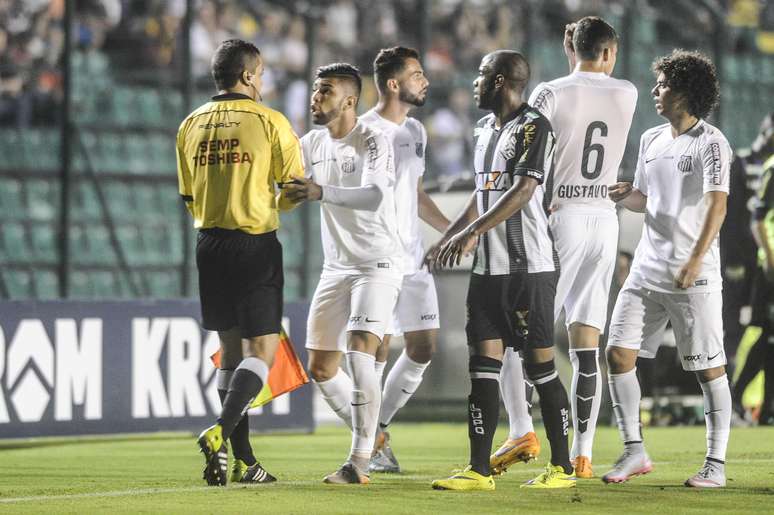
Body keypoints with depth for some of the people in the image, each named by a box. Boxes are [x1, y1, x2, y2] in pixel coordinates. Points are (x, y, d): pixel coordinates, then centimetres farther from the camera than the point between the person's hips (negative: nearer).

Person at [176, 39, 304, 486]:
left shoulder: (191, 125, 8)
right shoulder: (270, 121, -7)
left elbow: (189, 200, 13)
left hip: (210, 244, 5)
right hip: (256, 244, -5)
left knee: (232, 350, 13)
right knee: (261, 350, -3)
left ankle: (242, 459, 13)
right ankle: (220, 433, -25)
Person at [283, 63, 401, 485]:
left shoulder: (373, 144, -14)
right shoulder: (312, 144, 7)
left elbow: (374, 196, -32)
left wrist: (322, 192, -47)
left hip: (377, 264, -7)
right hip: (336, 267, 7)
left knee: (359, 352, -21)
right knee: (321, 369, 6)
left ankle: (359, 461, -17)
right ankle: (370, 437, 25)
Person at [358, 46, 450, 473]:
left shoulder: (415, 132, 14)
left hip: (411, 259, 8)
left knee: (422, 349, 6)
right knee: (377, 352, -6)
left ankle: (377, 428, 19)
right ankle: (370, 442, 6)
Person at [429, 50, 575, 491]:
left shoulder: (533, 128, -11)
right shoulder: (485, 129, 17)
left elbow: (522, 192, -21)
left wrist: (469, 232, -24)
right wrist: (447, 239, 26)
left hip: (530, 267, -8)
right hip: (488, 268, 8)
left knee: (540, 364, -3)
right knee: (483, 366, 3)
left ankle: (562, 467, 5)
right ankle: (479, 471, 3)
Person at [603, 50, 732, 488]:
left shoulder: (711, 144, -10)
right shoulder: (651, 140, 12)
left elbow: (717, 205, -21)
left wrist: (696, 259, -32)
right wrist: (626, 196, 0)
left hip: (695, 276, -7)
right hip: (647, 270, 7)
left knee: (709, 369, -2)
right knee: (619, 354, 0)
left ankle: (716, 463, 7)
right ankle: (635, 452, 10)